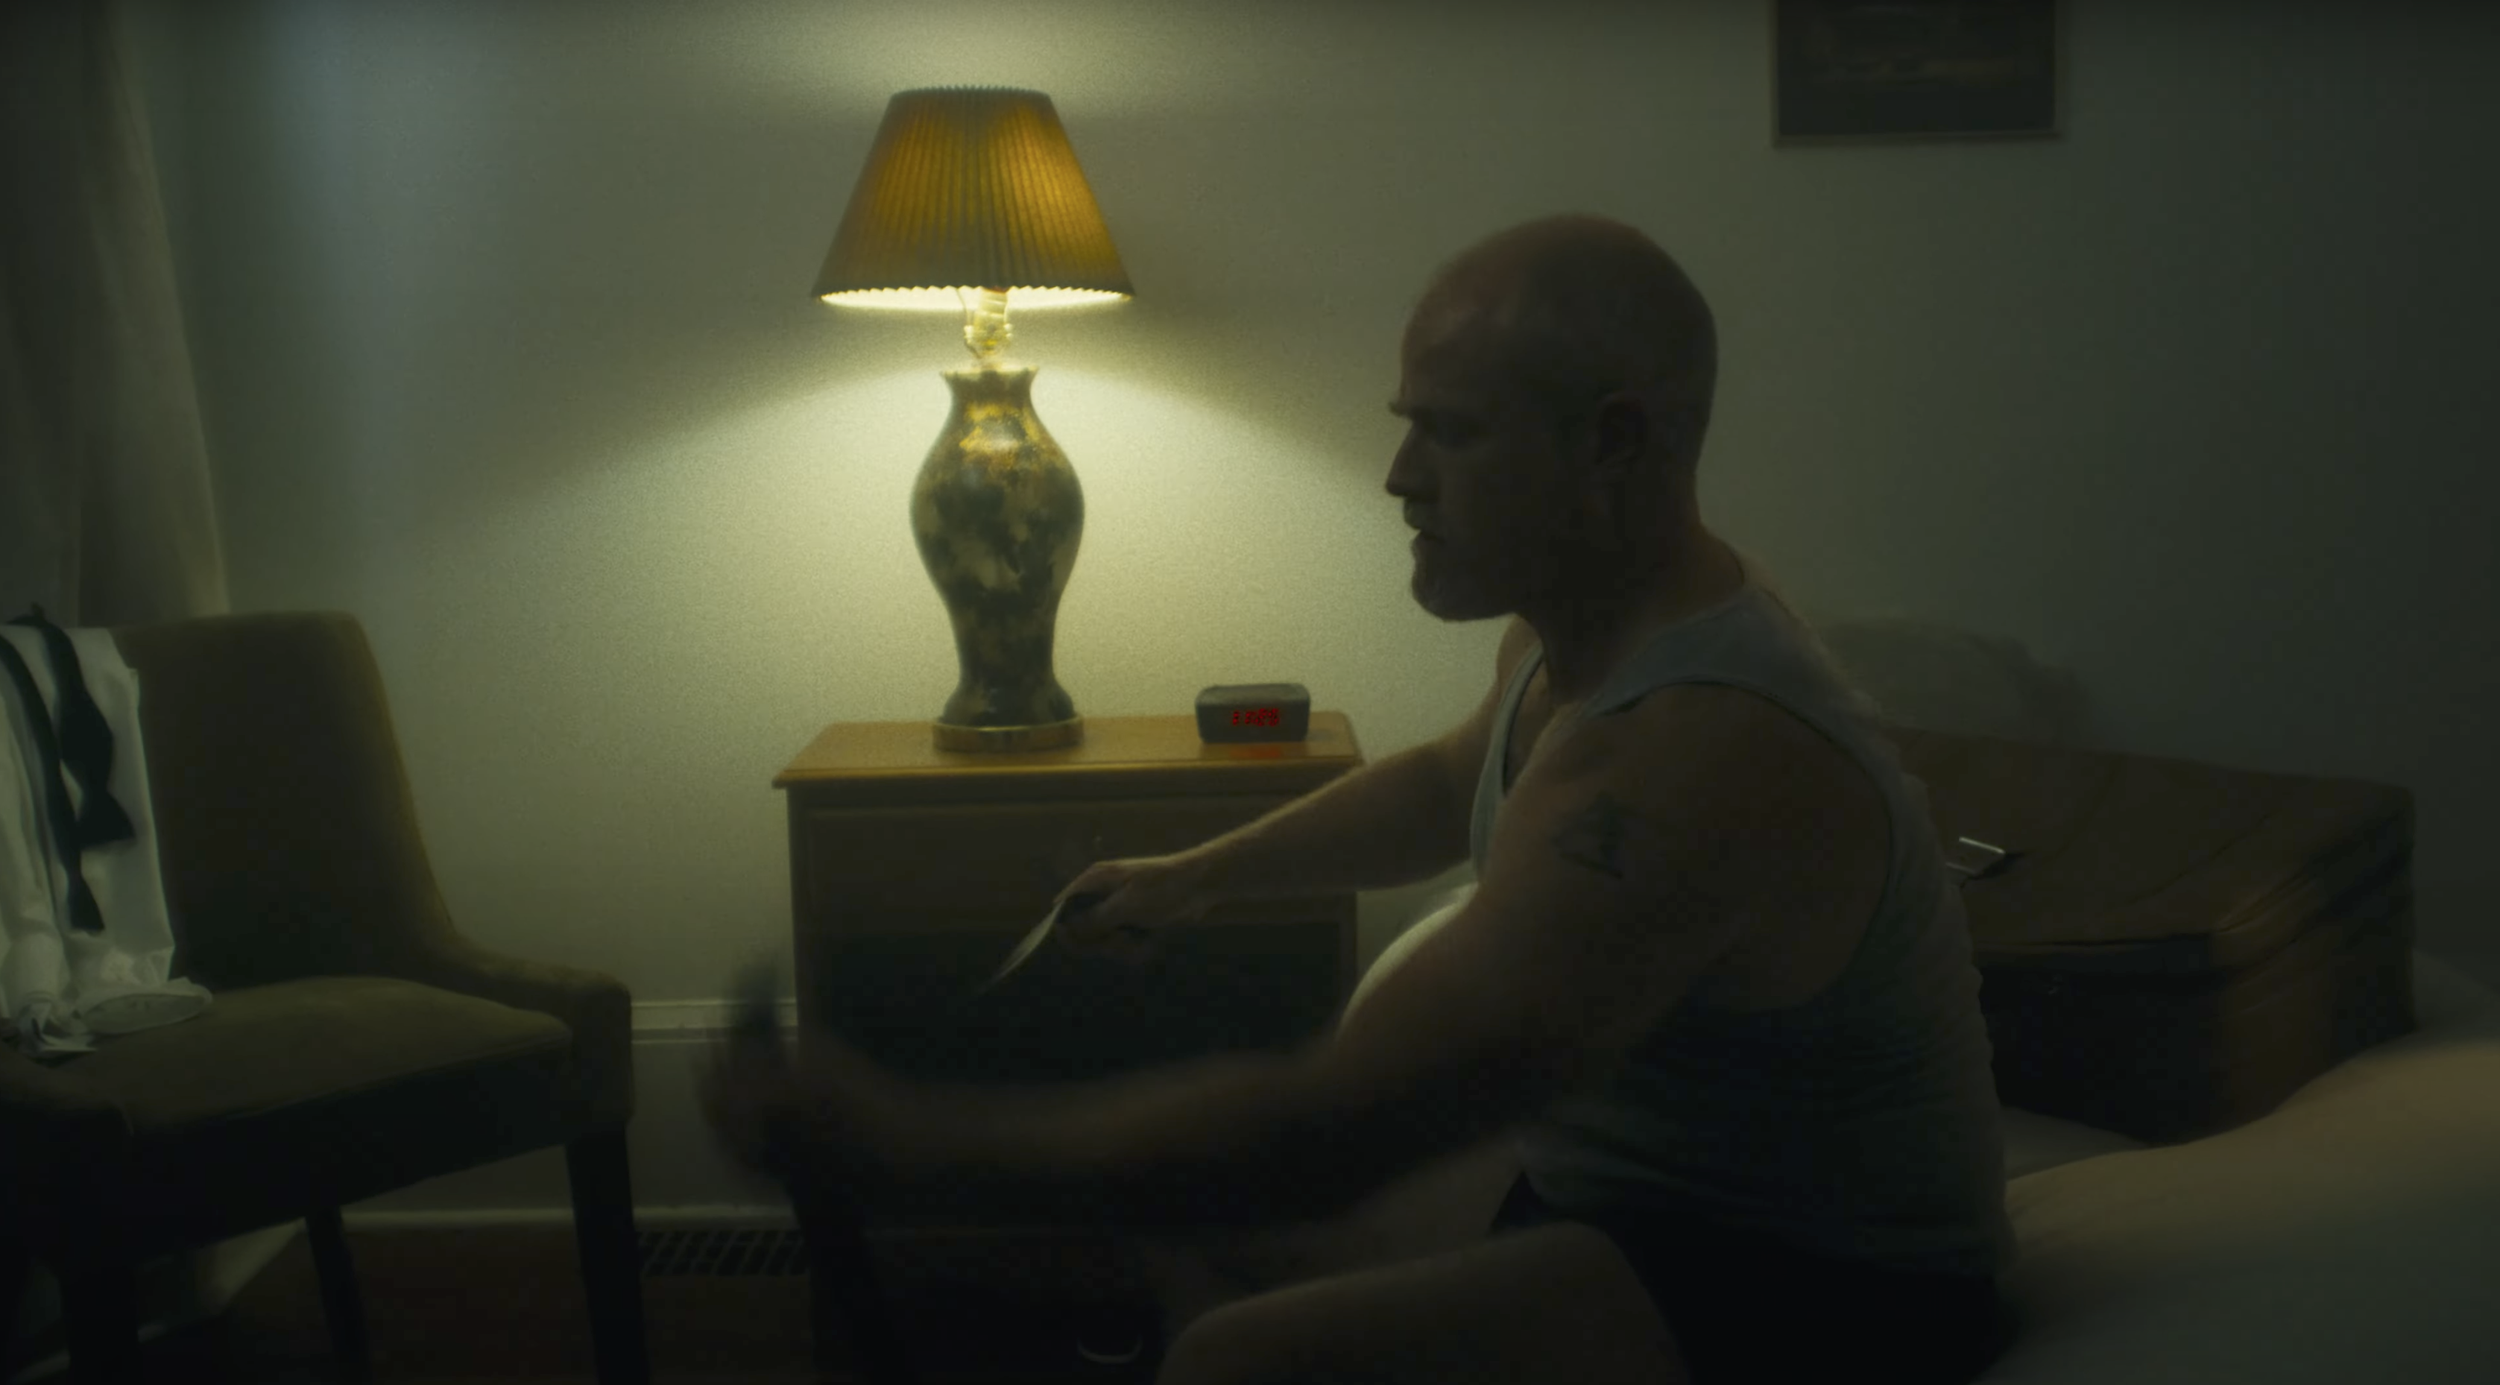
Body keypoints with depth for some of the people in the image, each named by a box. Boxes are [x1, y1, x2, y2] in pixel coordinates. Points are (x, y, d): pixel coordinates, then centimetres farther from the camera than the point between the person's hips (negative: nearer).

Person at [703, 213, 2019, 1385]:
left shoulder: (1687, 759, -32)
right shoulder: (1588, 623, 1)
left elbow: (1326, 1132, -34)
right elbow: (1447, 785, 26)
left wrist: (906, 1136, -28)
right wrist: (1199, 872, 25)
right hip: (1627, 1192, 10)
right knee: (1187, 1220, 16)